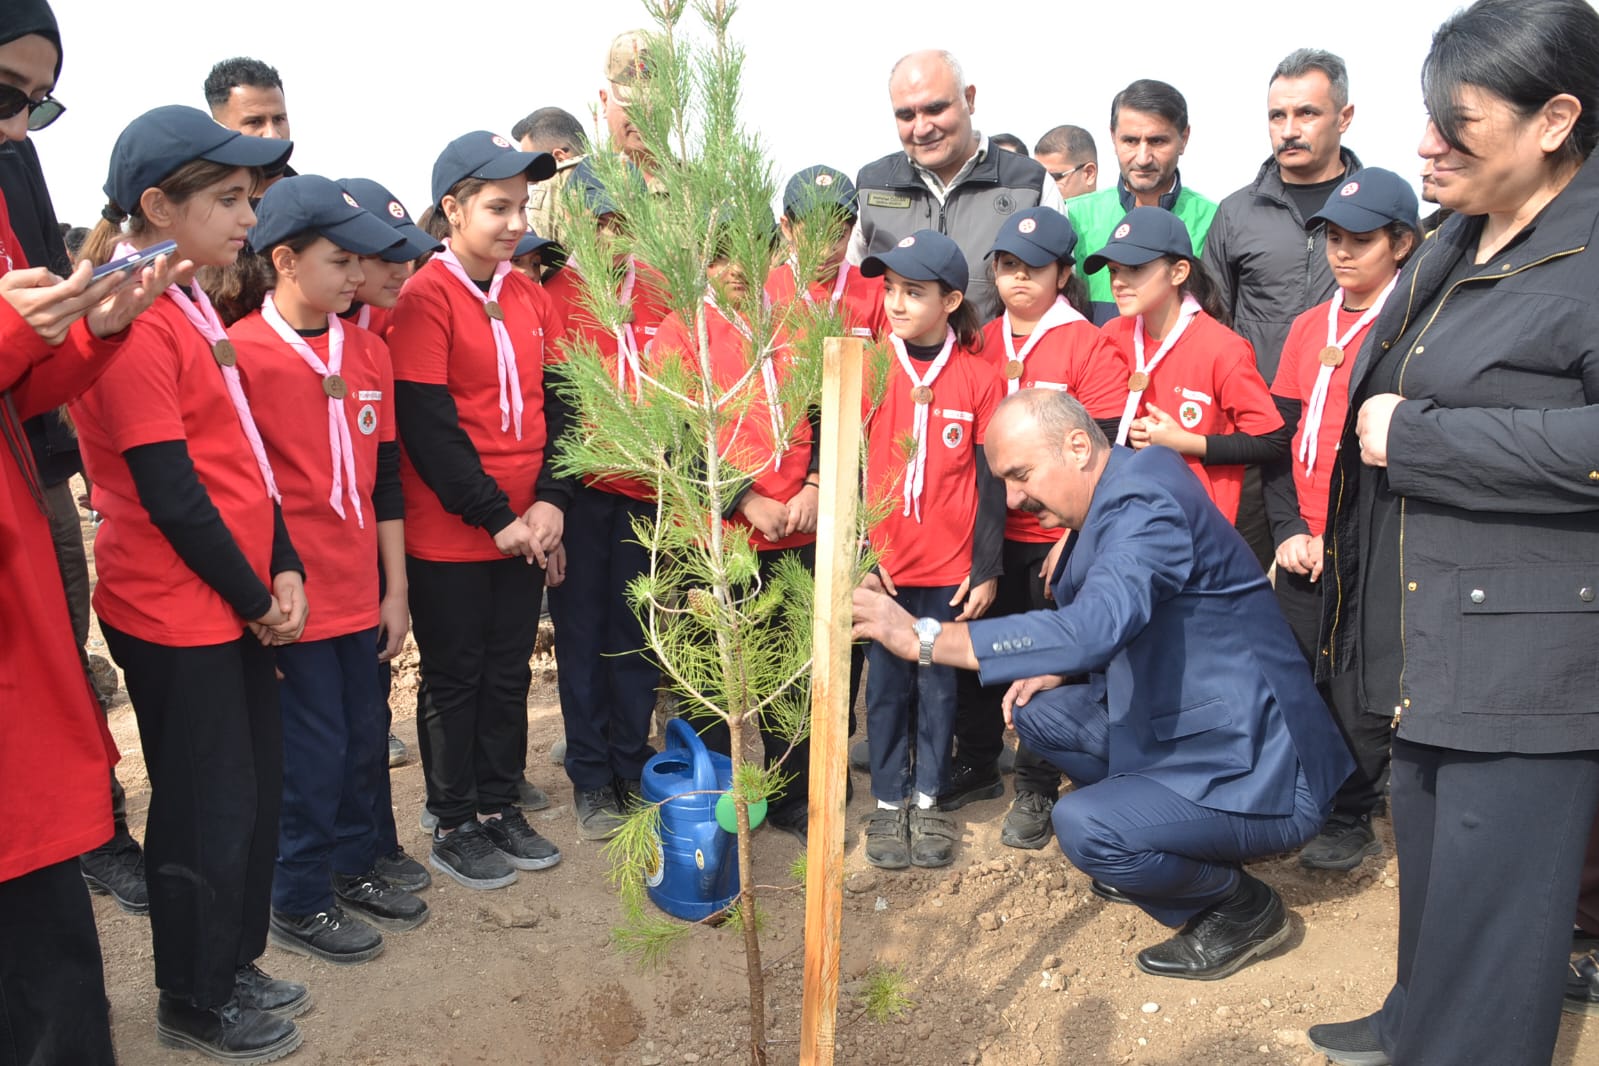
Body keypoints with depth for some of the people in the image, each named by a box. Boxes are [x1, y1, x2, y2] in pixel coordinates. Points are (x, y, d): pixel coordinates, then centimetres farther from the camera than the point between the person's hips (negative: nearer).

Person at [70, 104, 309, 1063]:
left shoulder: (192, 306, 11)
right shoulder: (132, 320, -18)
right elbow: (167, 490, -20)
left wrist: (284, 570, 3)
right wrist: (253, 598, -10)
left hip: (239, 603, 9)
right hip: (177, 615, -9)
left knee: (256, 787, 17)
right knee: (209, 805, 5)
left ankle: (232, 965, 35)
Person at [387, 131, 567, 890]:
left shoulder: (529, 297, 8)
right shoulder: (425, 299, -10)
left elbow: (555, 403, 7)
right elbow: (427, 427, -16)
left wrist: (550, 500, -6)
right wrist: (495, 517, -15)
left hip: (525, 529, 6)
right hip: (449, 535, -5)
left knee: (509, 672, 14)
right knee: (456, 679, 7)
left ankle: (500, 809, 30)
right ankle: (453, 827, 22)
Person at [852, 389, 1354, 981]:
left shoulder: (1145, 505, -23)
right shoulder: (1114, 496, 7)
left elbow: (1095, 626, -40)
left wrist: (923, 637, -39)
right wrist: (1057, 668, 0)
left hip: (1255, 770, -9)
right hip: (1180, 723, 10)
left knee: (1083, 826, -26)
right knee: (1037, 710, 7)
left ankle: (1243, 907, 2)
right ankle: (1164, 839, 17)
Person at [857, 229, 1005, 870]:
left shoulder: (978, 378, -4)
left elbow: (991, 480, -1)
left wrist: (987, 570, -2)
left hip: (952, 567, 0)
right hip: (882, 564, 1)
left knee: (939, 684, 11)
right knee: (887, 685, 10)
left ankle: (928, 800, 27)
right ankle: (889, 802, 24)